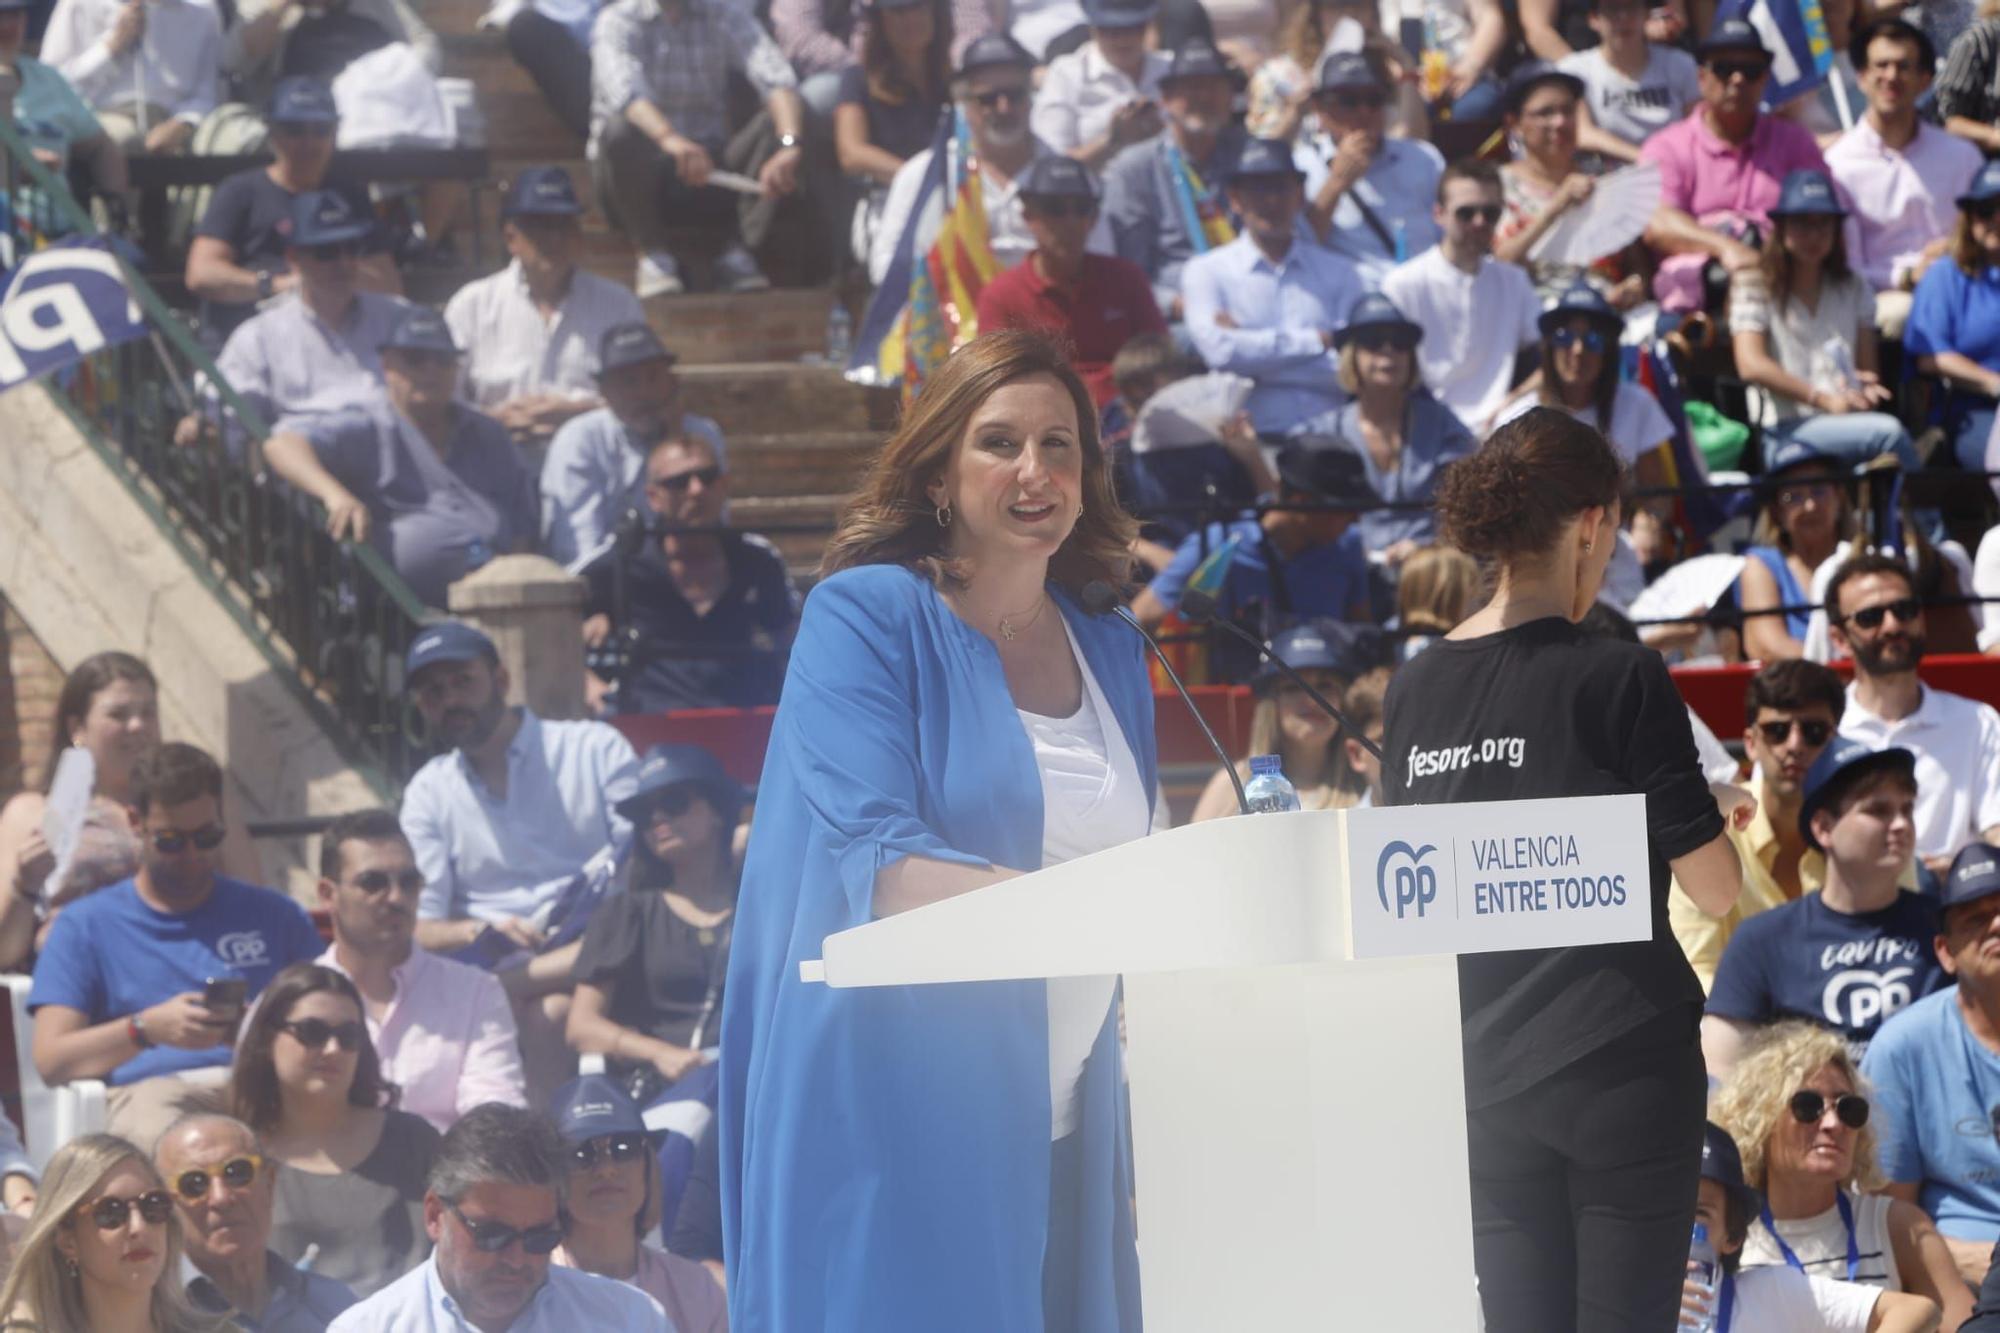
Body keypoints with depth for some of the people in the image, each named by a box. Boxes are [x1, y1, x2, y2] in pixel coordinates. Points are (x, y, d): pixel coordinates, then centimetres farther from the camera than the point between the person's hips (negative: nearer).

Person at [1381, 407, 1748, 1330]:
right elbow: (1714, 889, -8)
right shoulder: (1619, 680, -10)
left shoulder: (1415, 687, 5)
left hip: (1481, 1071, 5)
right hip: (1621, 1060, -5)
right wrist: (1715, 811, 14)